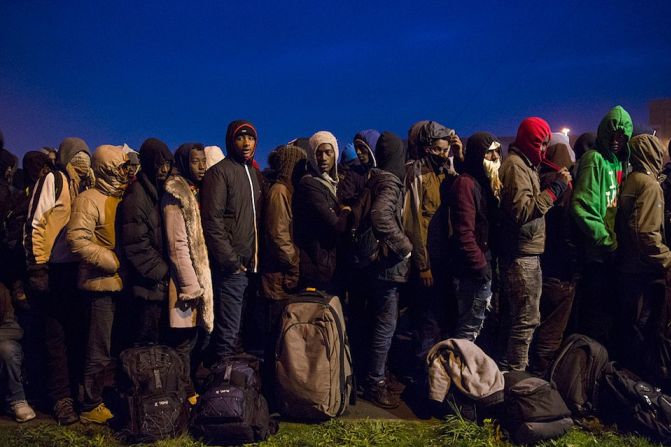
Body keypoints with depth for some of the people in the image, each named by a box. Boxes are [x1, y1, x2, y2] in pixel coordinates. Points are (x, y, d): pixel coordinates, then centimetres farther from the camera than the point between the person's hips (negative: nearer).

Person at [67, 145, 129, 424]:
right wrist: (113, 262, -18)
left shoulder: (121, 199, 15)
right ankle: (91, 407, 13)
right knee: (100, 351, 0)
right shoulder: (90, 199, -10)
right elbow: (77, 240, -19)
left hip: (120, 284, 8)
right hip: (102, 285, -8)